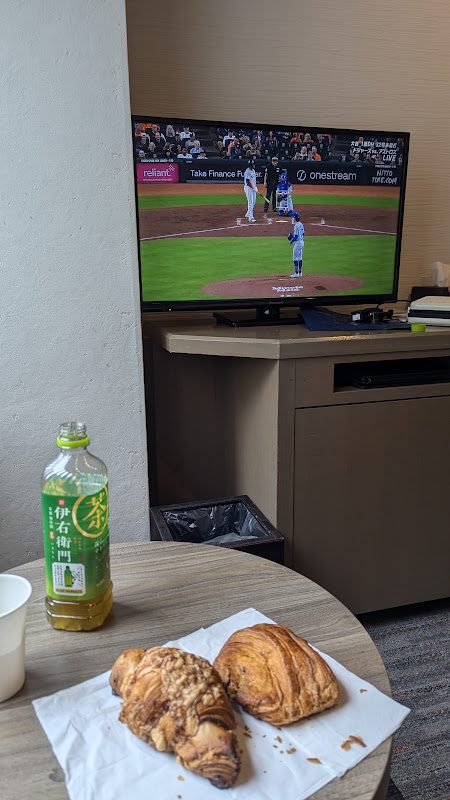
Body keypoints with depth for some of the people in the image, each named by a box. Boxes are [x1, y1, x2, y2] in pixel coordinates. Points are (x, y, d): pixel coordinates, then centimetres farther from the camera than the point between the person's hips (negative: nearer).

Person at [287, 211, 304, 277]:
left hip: (297, 242, -10)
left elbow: (296, 236, -23)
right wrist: (292, 235, 15)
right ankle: (300, 272, 20)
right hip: (301, 242, 10)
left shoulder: (296, 225, -19)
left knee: (295, 258, -5)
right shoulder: (301, 224, 10)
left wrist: (291, 240, -7)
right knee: (300, 258, 15)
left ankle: (296, 273, -5)